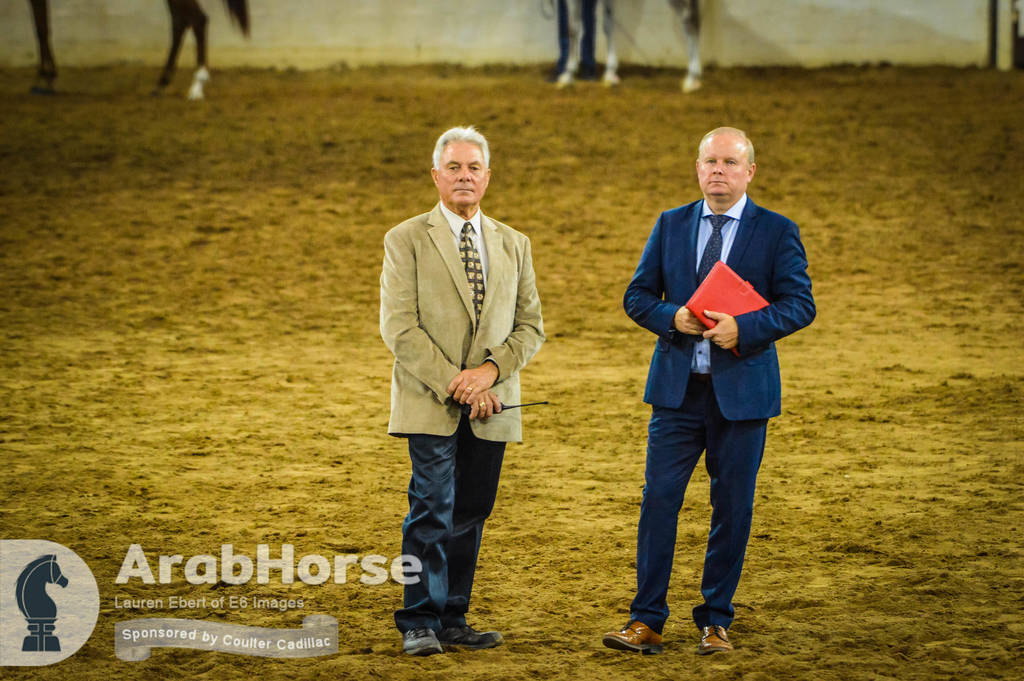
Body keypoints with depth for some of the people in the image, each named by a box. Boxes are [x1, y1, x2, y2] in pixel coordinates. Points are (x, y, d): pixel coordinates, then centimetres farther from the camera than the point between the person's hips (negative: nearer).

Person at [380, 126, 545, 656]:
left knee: (471, 513, 6)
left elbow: (530, 325, 10)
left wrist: (490, 370, -9)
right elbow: (398, 327, -7)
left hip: (490, 403, 4)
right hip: (430, 403, -4)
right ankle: (420, 623, -4)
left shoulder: (513, 245, 14)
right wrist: (454, 384, -15)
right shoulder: (406, 240, 1)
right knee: (432, 510, -9)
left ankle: (452, 619, 13)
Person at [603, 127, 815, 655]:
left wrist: (744, 328, -19)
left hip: (742, 390, -2)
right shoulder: (670, 226, 9)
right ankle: (646, 620, 2)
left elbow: (800, 304, -5)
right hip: (677, 388, 2)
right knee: (659, 499, -3)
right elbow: (637, 296, 10)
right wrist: (672, 318, -11)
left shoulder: (777, 232, 1)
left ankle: (715, 622, 15)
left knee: (732, 508, 4)